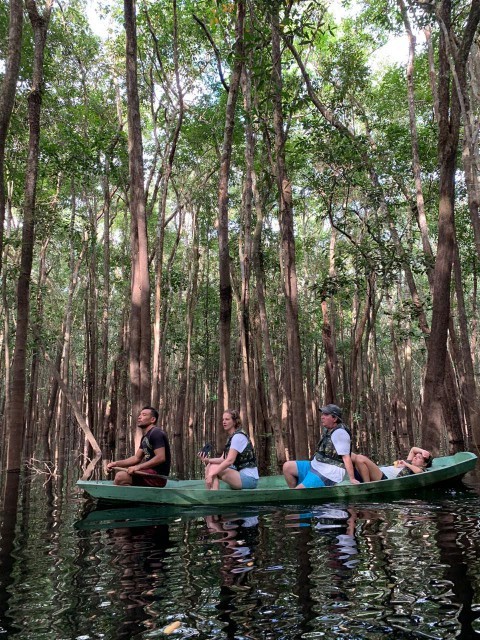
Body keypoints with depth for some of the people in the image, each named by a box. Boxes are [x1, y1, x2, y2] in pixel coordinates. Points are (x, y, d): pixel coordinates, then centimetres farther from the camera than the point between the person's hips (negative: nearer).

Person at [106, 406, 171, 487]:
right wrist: (116, 463, 6)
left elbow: (161, 458, -22)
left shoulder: (156, 433, -12)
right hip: (150, 472, 11)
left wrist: (138, 467, -24)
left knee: (120, 477, -22)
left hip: (158, 476, -11)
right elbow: (137, 458, 18)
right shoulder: (145, 437, 20)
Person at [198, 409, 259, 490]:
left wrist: (211, 474, -25)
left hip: (249, 478, -10)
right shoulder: (231, 438, 16)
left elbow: (230, 460, -23)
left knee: (213, 468, -22)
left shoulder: (238, 436, -13)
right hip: (240, 474, 10)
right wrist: (208, 460, -7)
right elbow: (223, 459, 10)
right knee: (209, 467, 2)